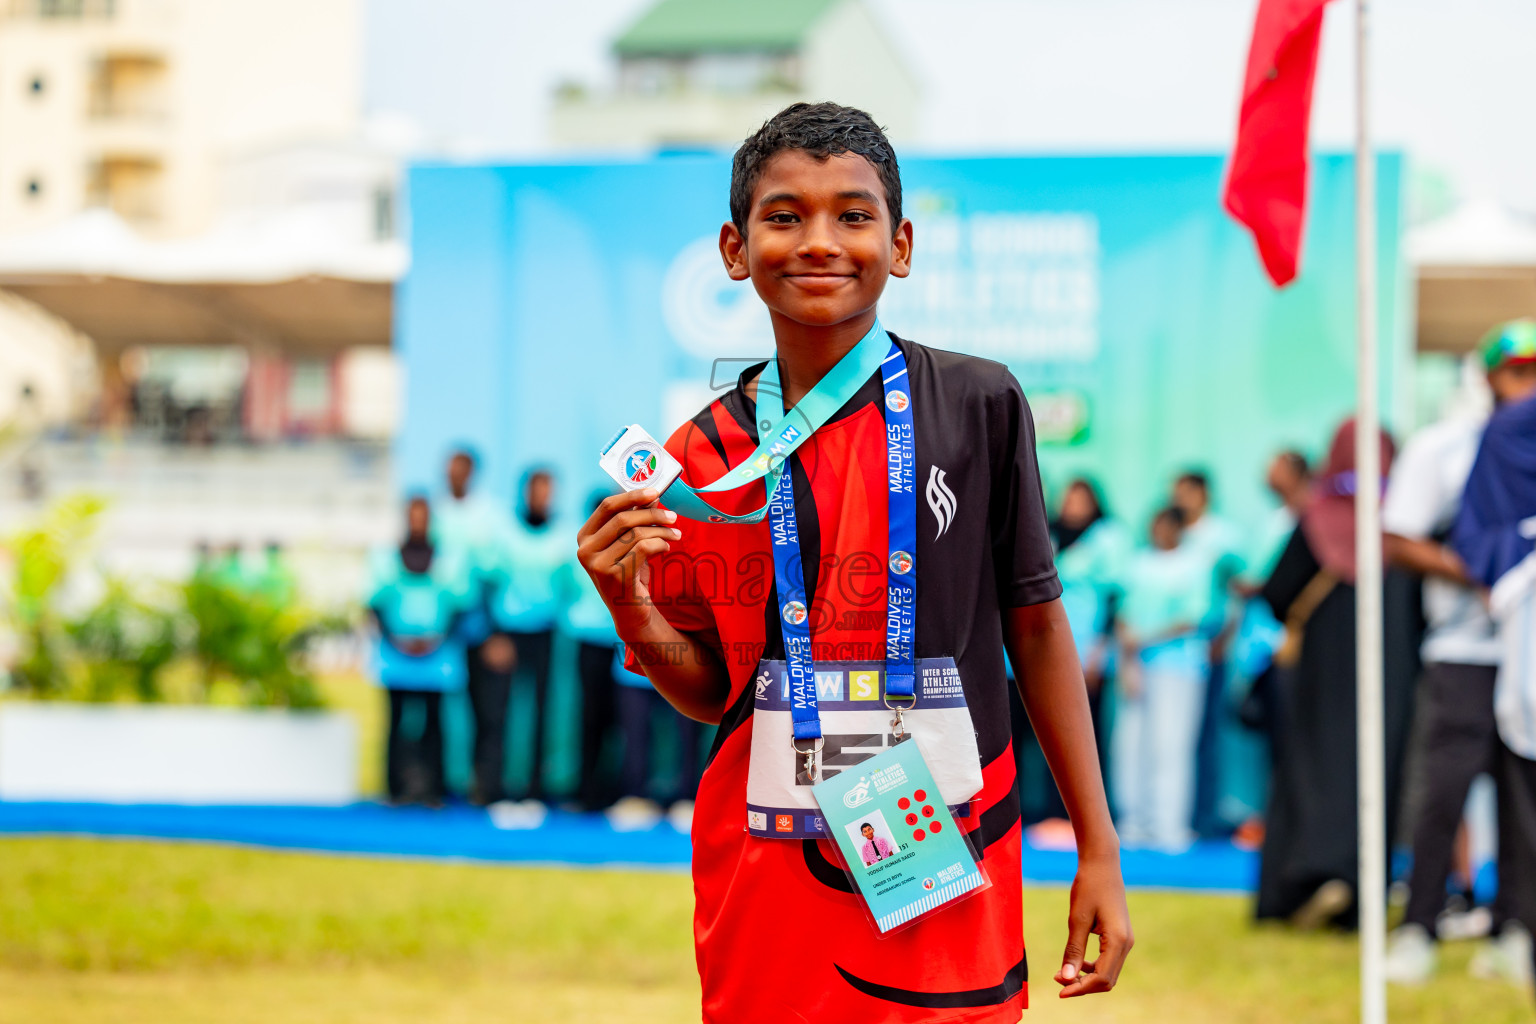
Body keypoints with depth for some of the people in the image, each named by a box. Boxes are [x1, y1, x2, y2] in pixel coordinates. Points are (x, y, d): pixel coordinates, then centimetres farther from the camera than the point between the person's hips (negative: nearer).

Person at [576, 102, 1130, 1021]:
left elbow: (1037, 627, 3)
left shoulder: (976, 405, -3)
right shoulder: (707, 452, 4)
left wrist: (1099, 854, 2)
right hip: (764, 884, 2)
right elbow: (713, 692, 10)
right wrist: (634, 610, -10)